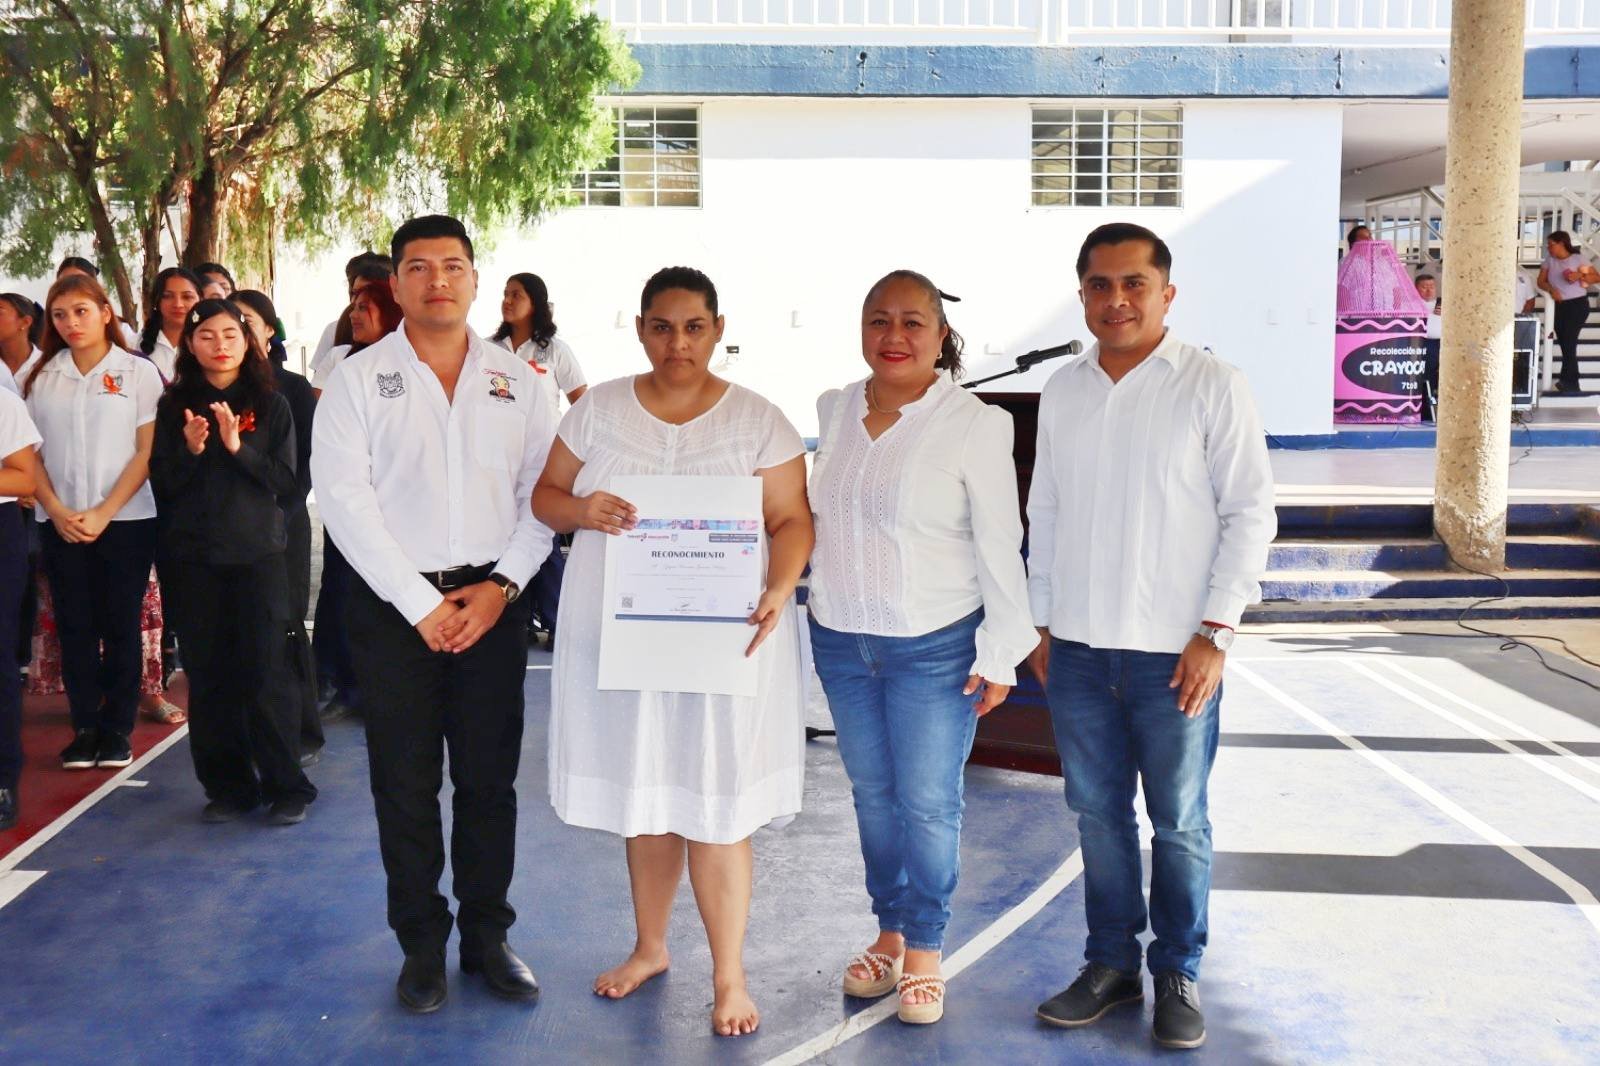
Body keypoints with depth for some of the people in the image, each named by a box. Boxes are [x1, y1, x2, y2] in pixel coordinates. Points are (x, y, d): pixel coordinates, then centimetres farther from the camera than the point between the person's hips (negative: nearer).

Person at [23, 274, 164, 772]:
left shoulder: (139, 372, -1)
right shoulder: (40, 378, 9)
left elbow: (147, 452, -4)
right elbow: (31, 455, 7)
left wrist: (104, 513, -12)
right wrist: (57, 513, -8)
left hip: (126, 519, -3)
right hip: (60, 523, 3)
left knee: (120, 624, 2)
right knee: (74, 626, 4)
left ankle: (118, 727, 11)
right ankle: (85, 727, 12)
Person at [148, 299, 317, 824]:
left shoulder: (271, 405, 3)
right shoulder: (174, 406, 7)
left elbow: (285, 480, -2)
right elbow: (162, 482, 4)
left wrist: (238, 447, -16)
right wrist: (191, 450, -14)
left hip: (258, 552, -2)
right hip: (194, 555, 2)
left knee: (265, 671, -4)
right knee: (207, 674, 4)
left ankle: (286, 786, 6)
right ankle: (227, 786, 15)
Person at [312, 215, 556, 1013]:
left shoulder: (514, 378, 7)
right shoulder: (357, 379, 0)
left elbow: (540, 493, 4)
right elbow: (344, 500, -7)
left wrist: (500, 586, -9)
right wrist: (422, 604, -11)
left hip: (494, 601, 2)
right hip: (396, 605, -1)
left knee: (489, 779, 8)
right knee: (405, 784, 6)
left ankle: (488, 936, 22)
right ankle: (422, 944, 21)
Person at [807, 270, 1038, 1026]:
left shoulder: (974, 424, -11)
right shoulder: (834, 409, 4)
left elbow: (999, 545, -9)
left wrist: (1000, 654, -10)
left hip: (934, 648, -5)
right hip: (841, 640, 5)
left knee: (929, 802, 3)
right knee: (871, 793, 14)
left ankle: (925, 950, 20)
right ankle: (889, 933, 30)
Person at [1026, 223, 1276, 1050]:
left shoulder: (1212, 386, -5)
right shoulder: (1061, 391, 8)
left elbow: (1250, 513, -6)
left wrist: (1215, 632, -11)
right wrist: (1043, 624, 11)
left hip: (1172, 651, -4)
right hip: (1077, 648, 4)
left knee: (1178, 822, 7)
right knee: (1097, 813, 13)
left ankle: (1178, 976, 23)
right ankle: (1111, 963, 27)